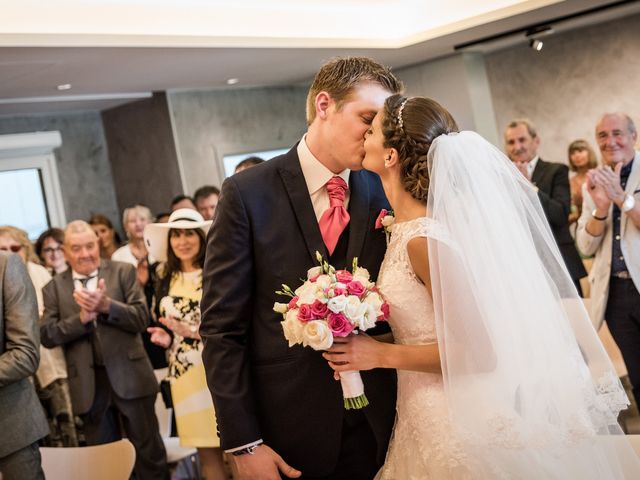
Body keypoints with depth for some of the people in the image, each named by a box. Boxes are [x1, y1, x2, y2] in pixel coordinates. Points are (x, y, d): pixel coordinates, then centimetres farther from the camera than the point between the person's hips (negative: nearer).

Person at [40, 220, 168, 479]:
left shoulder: (123, 272, 2)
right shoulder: (54, 288, 7)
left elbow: (141, 319, -6)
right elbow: (47, 336, -1)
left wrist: (106, 305, -21)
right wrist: (81, 317, -15)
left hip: (129, 376, -1)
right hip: (88, 384, 2)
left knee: (149, 451, 6)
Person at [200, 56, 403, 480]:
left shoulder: (382, 194, 2)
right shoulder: (248, 194, -8)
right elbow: (222, 329, -8)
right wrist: (243, 443, -11)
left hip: (378, 427, 3)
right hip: (291, 433, -2)